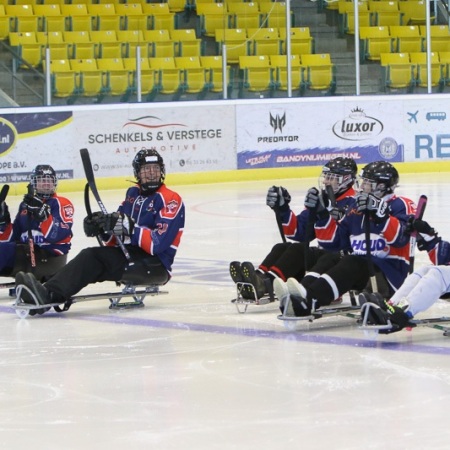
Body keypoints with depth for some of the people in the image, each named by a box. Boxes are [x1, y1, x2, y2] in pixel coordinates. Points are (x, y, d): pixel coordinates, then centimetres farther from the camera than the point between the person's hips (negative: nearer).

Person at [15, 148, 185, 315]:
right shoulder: (133, 194, 17)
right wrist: (103, 227, -6)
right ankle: (48, 293, -39)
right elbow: (115, 238, 17)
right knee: (89, 256, -19)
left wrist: (128, 228, -28)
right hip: (128, 254, 7)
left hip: (157, 264, -7)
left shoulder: (171, 200, -7)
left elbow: (158, 243, -19)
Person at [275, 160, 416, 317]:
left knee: (352, 264, -32)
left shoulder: (400, 205, -4)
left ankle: (309, 299, -57)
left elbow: (400, 237, -23)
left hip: (391, 271, -7)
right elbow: (333, 241, 15)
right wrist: (321, 214, 2)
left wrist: (378, 213, -35)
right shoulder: (356, 207, 17)